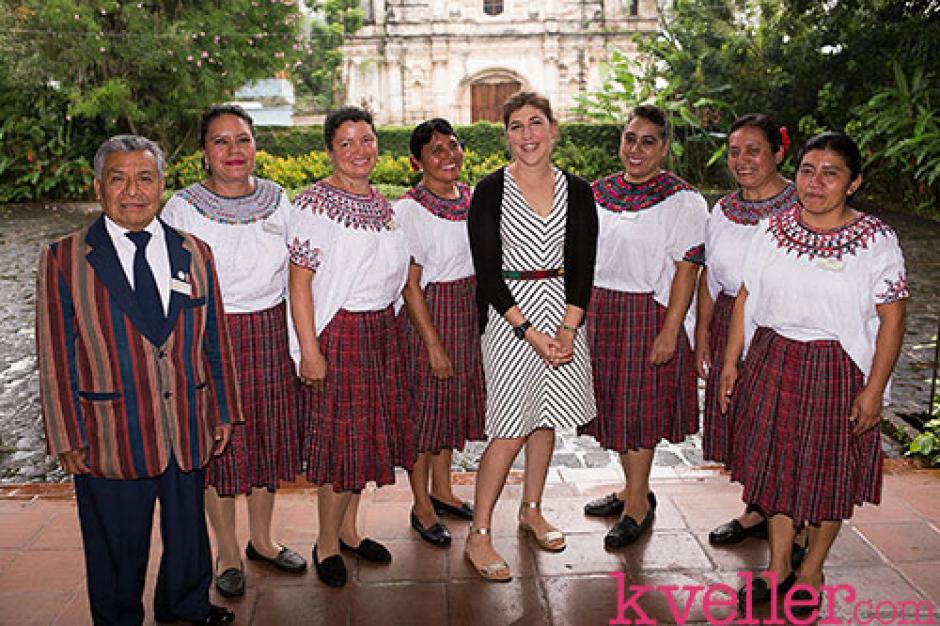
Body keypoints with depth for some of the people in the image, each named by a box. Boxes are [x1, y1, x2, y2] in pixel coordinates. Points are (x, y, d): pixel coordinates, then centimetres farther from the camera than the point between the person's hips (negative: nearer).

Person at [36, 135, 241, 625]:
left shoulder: (195, 253, 4)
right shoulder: (64, 259, -5)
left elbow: (215, 341, 7)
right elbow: (56, 358, -5)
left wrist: (224, 413, 8)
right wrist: (67, 438, -7)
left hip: (189, 431, 3)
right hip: (110, 438, -3)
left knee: (188, 531, 20)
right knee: (117, 547, 14)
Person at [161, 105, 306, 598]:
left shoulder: (277, 200, 3)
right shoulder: (182, 208, -6)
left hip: (271, 332, 3)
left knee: (269, 435, 12)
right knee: (218, 441, 6)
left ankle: (261, 539, 32)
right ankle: (227, 552, 26)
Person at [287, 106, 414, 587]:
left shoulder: (380, 202, 12)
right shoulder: (315, 203, -11)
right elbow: (299, 280, -16)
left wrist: (390, 321, 15)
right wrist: (309, 350, -20)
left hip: (381, 330, 7)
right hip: (338, 333, -7)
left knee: (367, 432, 14)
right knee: (341, 437, -1)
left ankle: (348, 529, 31)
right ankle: (327, 544, 18)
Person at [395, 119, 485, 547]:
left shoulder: (472, 198, 6)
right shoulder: (409, 209, -14)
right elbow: (410, 283, -16)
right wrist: (433, 343, -17)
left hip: (470, 309, 7)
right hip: (429, 312, -7)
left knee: (455, 400, 16)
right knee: (425, 404, 4)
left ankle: (442, 490, 34)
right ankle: (421, 506, 20)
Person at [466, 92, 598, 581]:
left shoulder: (577, 191, 5)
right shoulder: (490, 191, -5)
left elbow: (583, 266, 3)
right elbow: (486, 271, -10)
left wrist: (568, 329, -10)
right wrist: (529, 332, -15)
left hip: (562, 313, 4)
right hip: (508, 314, -4)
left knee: (546, 420, 13)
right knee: (510, 431, -5)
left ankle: (531, 511, 33)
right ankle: (478, 536, 8)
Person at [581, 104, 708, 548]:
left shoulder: (683, 201, -8)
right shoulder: (599, 192, 10)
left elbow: (686, 270, -13)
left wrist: (669, 332, -19)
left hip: (647, 315, -6)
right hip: (599, 312, 6)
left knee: (638, 407, 1)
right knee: (613, 404, 13)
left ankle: (638, 504, 16)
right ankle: (634, 490, 31)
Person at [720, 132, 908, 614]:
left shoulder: (876, 240, -9)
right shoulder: (775, 229, 1)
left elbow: (892, 318, -10)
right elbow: (746, 298, 5)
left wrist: (874, 389, -13)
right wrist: (731, 361, 4)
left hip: (837, 371, -3)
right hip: (771, 365, 3)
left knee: (829, 474, 10)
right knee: (776, 464, 12)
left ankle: (811, 570, 32)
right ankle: (777, 567, 29)